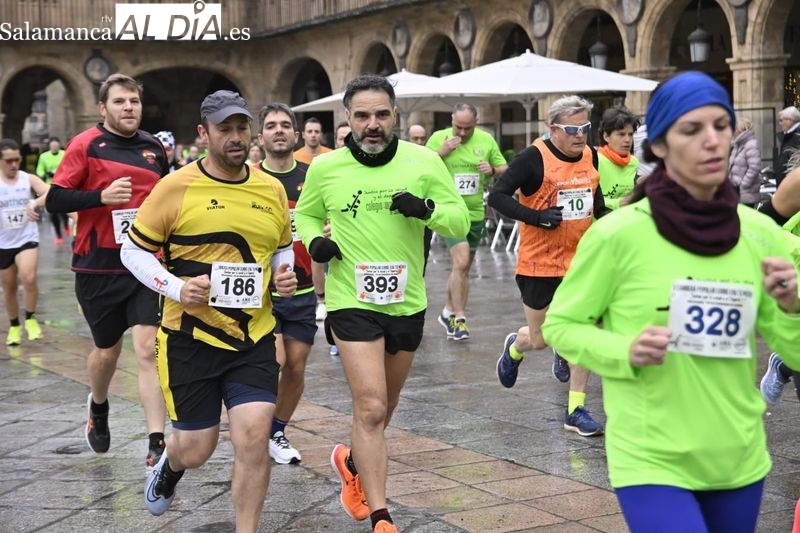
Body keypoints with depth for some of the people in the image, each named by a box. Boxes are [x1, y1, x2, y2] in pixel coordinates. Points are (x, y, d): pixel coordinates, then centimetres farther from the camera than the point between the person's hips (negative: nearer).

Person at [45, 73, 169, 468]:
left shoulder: (155, 148, 8)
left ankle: (157, 445, -10)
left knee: (148, 349, -9)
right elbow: (54, 200, -10)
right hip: (98, 266, -2)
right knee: (107, 350, 14)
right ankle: (98, 407, 46)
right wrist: (102, 196, -22)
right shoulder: (86, 145, -6)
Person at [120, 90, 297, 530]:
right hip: (190, 337, -2)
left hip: (254, 337, 3)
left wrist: (284, 275, -2)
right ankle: (169, 466, 46)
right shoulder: (176, 188, -9)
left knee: (253, 437, -10)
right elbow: (133, 250, -2)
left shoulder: (271, 189, 4)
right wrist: (177, 288, -16)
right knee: (196, 450, 7)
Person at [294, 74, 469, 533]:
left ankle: (353, 462, 49)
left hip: (407, 302, 3)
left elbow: (461, 220, -1)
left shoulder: (424, 162, -6)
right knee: (370, 408, -12)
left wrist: (426, 209, -21)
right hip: (353, 301, -2)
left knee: (384, 407, 20)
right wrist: (314, 240, -9)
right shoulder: (325, 168, -5)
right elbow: (305, 214, 13)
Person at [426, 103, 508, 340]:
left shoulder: (486, 140, 3)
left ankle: (449, 311, 30)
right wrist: (440, 153, -18)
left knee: (463, 267, 13)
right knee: (461, 261, -18)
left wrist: (492, 170, -12)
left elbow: (505, 169, 10)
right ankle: (459, 318, -9)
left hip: (476, 213, 4)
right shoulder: (438, 138, -4)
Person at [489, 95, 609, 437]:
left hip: (580, 259, 4)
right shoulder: (535, 158, -14)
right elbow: (497, 196, -15)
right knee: (540, 339, 8)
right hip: (539, 262, -4)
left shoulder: (590, 156, 4)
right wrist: (537, 217, -23)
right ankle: (515, 347, 45)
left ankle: (576, 411, 10)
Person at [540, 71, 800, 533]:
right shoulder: (618, 234, -14)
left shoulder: (761, 233, -2)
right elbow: (560, 325, -2)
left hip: (740, 461, 5)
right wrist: (625, 351, -19)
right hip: (652, 463, -5)